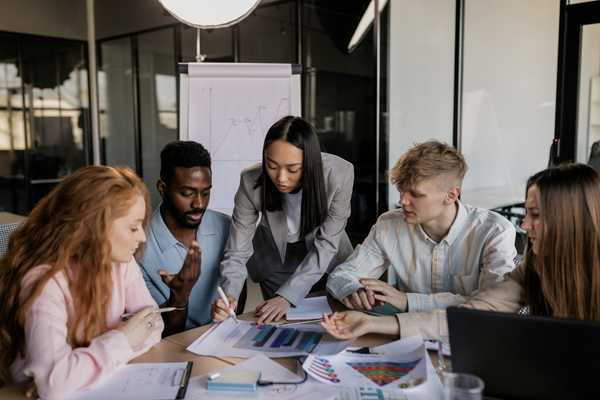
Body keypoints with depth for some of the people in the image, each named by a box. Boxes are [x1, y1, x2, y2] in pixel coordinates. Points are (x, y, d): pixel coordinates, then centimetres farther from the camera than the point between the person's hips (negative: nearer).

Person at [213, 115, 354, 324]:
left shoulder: (339, 174, -34)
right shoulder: (251, 182, -31)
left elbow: (326, 244, -27)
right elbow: (237, 251, -24)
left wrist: (287, 296, -35)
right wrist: (229, 295, -44)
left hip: (326, 260, 1)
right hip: (275, 258, 0)